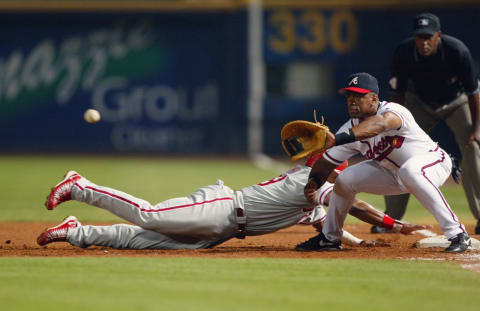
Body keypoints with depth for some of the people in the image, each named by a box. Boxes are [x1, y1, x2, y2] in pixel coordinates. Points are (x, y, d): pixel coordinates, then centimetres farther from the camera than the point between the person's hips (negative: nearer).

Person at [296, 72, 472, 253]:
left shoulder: (393, 110, -31)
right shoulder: (351, 128, -10)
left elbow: (380, 124, -55)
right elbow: (326, 162, -4)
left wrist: (337, 139, -68)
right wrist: (313, 183, -27)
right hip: (394, 174, 7)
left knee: (409, 170, -40)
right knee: (345, 179, -4)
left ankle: (457, 234, -38)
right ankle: (329, 238, 20)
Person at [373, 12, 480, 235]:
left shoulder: (457, 51, -33)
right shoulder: (403, 53, -26)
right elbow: (398, 93, -11)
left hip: (457, 102, -2)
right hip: (420, 103, 2)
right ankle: (392, 219, 5)